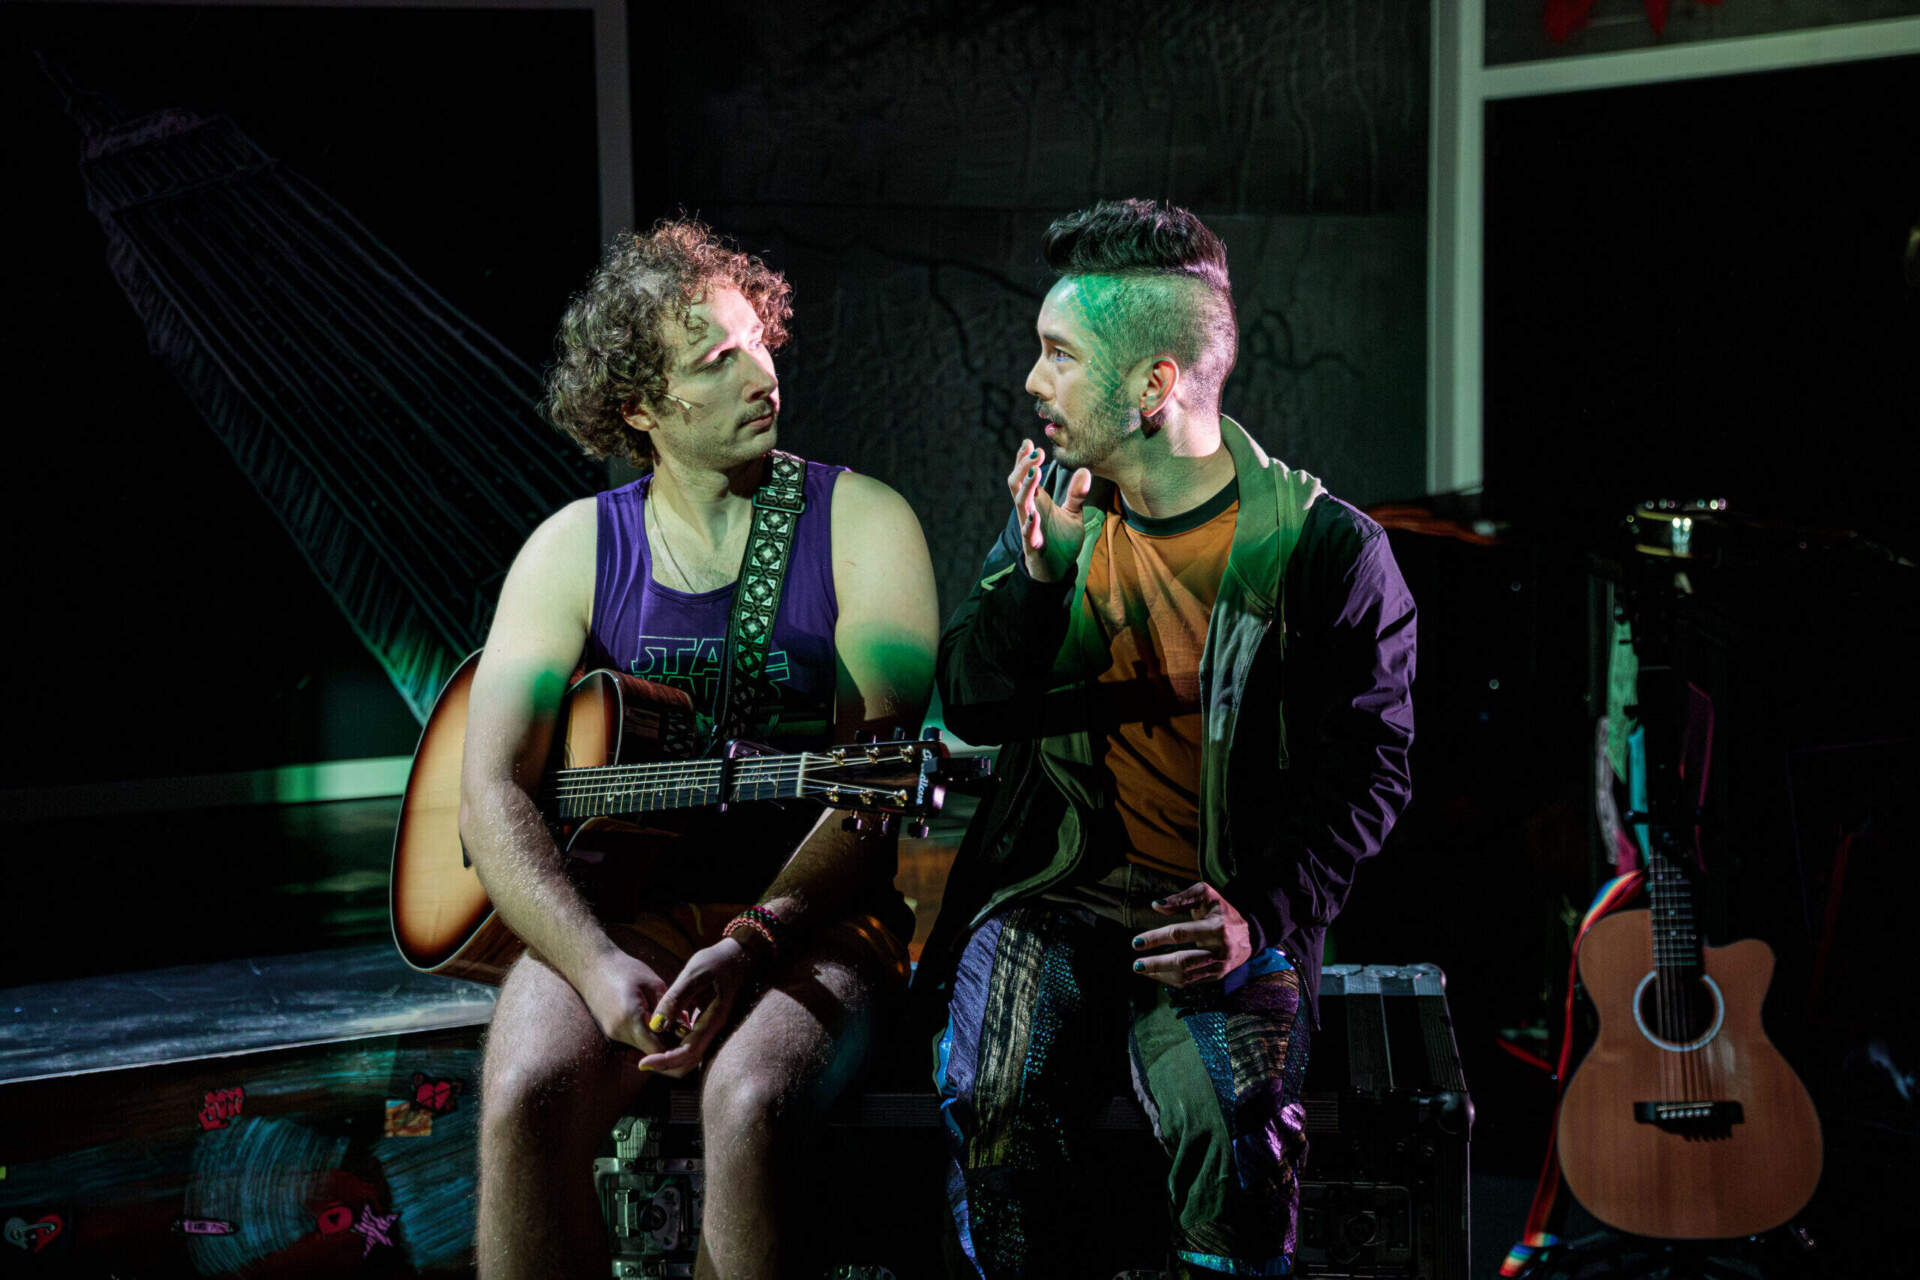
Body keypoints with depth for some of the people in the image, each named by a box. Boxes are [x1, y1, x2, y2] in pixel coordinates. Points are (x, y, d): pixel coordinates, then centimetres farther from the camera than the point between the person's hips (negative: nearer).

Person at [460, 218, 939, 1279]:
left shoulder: (861, 523, 0)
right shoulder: (574, 548, 6)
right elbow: (489, 794, -3)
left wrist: (752, 943, -24)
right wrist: (599, 967, -20)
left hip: (813, 914, -2)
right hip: (617, 905, 2)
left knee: (748, 1102, -34)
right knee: (526, 1096, -29)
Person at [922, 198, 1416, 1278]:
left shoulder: (1328, 549, -5)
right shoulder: (1057, 509, 9)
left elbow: (1366, 771, -2)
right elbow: (969, 708, 7)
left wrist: (1259, 917, -17)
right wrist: (1037, 572, -12)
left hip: (1226, 910, -3)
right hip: (1055, 888, 3)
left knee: (1235, 1114, -29)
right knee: (994, 1097, -24)